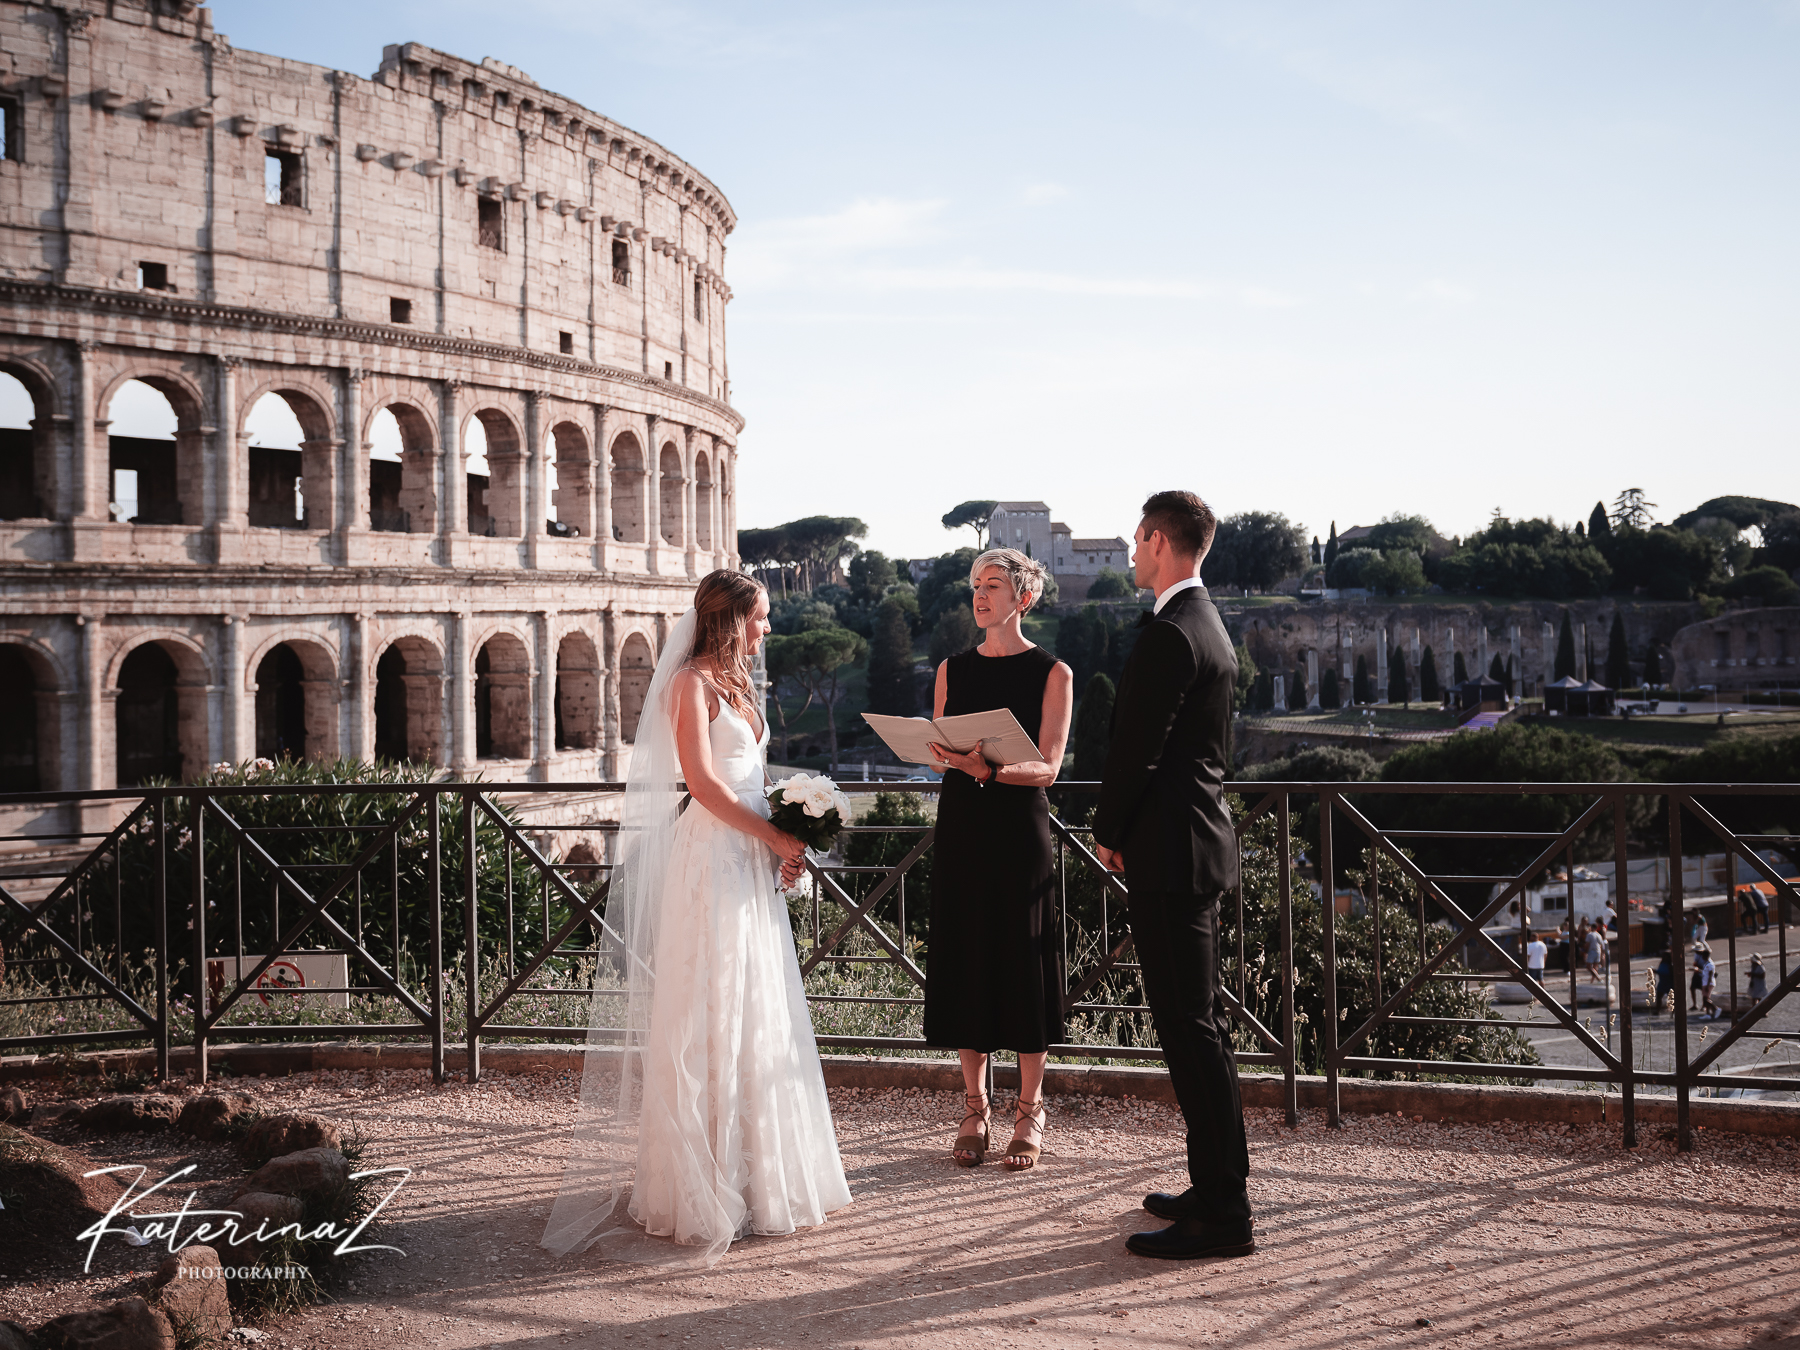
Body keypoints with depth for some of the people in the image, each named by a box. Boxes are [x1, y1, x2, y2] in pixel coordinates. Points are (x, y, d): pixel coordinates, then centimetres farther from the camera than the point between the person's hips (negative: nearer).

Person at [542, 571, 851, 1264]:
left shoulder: (736, 684, 17)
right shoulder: (692, 682, -10)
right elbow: (702, 782, -18)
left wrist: (784, 841, 5)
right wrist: (775, 837, -13)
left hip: (752, 860, 9)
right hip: (710, 860, -9)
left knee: (754, 1013, 13)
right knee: (709, 1014, -4)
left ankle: (752, 1169, 23)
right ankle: (702, 1185, 3)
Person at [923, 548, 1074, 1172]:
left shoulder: (1052, 673, -1)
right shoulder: (953, 669, 10)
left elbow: (1047, 767, -8)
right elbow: (938, 754, 11)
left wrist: (988, 769, -25)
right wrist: (946, 755, -12)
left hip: (1020, 825, -3)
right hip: (960, 825, 3)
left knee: (1024, 962, 0)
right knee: (965, 959, 4)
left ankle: (1029, 1112, 11)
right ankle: (975, 1109, 15)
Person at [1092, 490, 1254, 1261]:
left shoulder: (1168, 634, -17)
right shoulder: (1210, 627, 15)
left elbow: (1134, 749, -17)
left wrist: (1108, 834, -2)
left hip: (1167, 851, -11)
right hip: (1201, 840, 11)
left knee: (1191, 1029, -6)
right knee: (1199, 1022, 16)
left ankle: (1221, 1217, -1)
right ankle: (1217, 1189, 25)